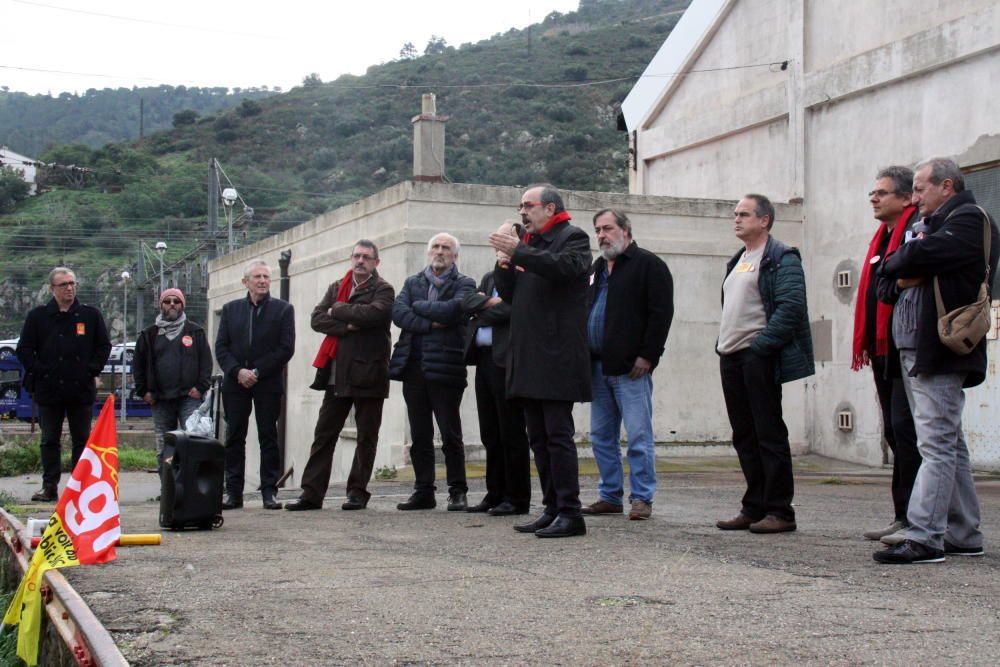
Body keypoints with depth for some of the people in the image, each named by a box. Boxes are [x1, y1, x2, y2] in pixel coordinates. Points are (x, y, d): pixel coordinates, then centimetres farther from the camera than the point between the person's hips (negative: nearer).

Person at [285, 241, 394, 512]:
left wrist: (338, 311, -7)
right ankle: (312, 493, 6)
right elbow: (317, 319, 4)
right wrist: (347, 326, -12)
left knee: (366, 436, 2)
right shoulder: (337, 288, 16)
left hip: (368, 374, -4)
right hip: (337, 374, 5)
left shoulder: (382, 289, 1)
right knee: (324, 433, 4)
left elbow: (372, 313, -20)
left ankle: (357, 492, 11)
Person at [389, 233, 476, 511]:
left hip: (445, 368, -4)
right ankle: (423, 491, 14)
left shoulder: (463, 284, 5)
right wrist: (429, 324, -11)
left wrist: (418, 305, -2)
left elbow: (451, 310, -15)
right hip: (413, 366, 4)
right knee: (419, 436, 8)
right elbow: (397, 312, 0)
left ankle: (457, 492, 5)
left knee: (451, 435, -2)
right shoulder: (412, 283, 17)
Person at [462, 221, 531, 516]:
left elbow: (514, 309, -18)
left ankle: (517, 498, 3)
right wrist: (490, 302, -9)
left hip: (508, 359, -8)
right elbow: (468, 302, 10)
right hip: (484, 359, 8)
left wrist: (481, 310, -5)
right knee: (490, 434, 10)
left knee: (511, 433, -3)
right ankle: (495, 494, 17)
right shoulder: (490, 276, 21)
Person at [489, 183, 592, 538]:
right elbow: (509, 294, 23)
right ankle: (552, 509, 14)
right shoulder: (529, 244, 23)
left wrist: (519, 253, -23)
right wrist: (504, 266, 3)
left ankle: (570, 513, -7)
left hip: (556, 358, -8)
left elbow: (566, 266, -22)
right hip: (528, 358, 8)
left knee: (558, 435, -10)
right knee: (538, 438, 9)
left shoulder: (573, 237, -1)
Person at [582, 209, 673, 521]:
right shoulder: (596, 269, 21)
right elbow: (583, 310, 25)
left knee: (638, 436, -5)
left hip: (631, 367, -8)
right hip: (597, 366, 8)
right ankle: (610, 496, 18)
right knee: (602, 436, 10)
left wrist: (647, 356, -16)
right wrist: (586, 359, 14)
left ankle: (642, 498, 1)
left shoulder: (647, 264, -3)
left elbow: (661, 313, -10)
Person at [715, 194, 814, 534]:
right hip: (731, 357, 9)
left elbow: (791, 306, -17)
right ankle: (754, 508, 15)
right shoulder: (737, 261, 21)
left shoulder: (781, 258, -6)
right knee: (744, 436, 9)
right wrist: (722, 345, 12)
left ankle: (779, 512, 0)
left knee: (769, 433, -5)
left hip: (759, 357, -9)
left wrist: (760, 344, -20)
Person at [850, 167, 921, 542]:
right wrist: (865, 343, 15)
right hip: (884, 353, 10)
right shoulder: (882, 238, 20)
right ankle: (903, 517, 17)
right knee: (895, 434, 11)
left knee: (906, 431, -9)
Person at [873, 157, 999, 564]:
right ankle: (964, 536, 17)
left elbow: (920, 256, -20)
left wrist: (895, 264, 1)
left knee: (937, 445, -12)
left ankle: (924, 538, -14)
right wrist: (900, 281, -4)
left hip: (940, 352, -10)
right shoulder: (930, 225, 24)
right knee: (948, 446, 12)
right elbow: (885, 284, 19)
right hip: (914, 351, 10)